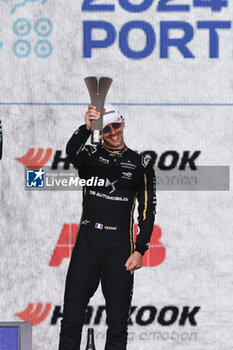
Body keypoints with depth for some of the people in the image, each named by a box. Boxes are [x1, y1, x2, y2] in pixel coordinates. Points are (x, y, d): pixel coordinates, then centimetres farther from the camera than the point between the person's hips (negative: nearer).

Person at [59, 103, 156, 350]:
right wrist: (86, 128, -38)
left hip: (120, 247, 0)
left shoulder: (141, 164, 9)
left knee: (118, 324, 1)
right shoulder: (90, 156, 8)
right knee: (71, 318, -4)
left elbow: (148, 211, 7)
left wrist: (139, 251, -4)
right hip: (86, 243, 0)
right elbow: (71, 151, -17)